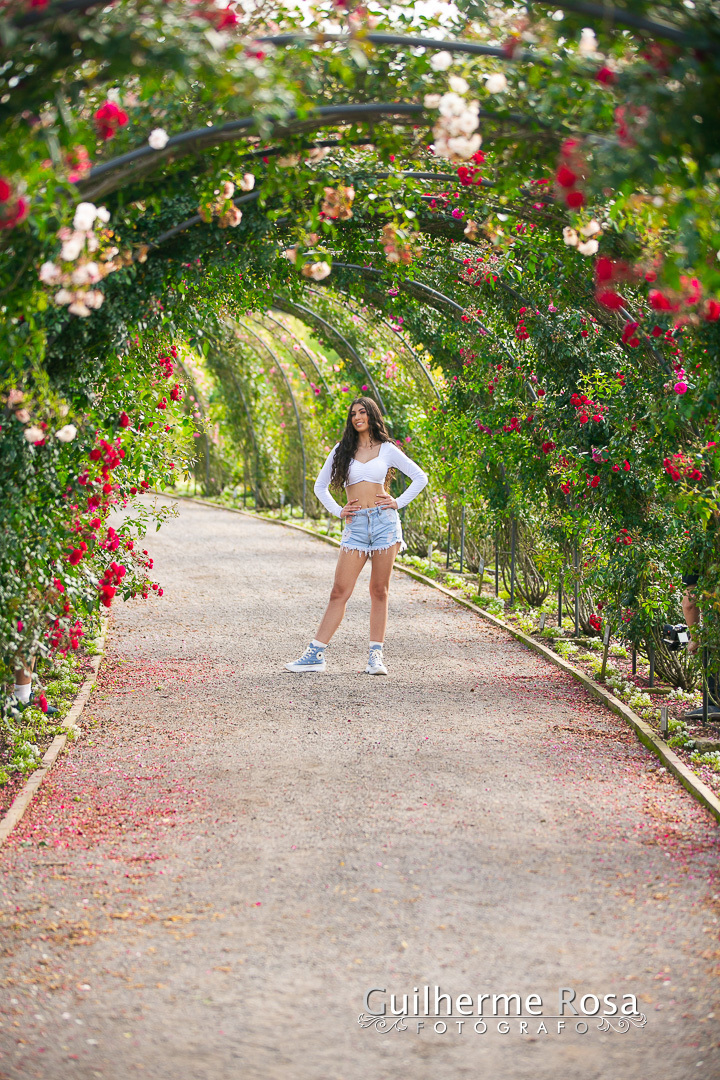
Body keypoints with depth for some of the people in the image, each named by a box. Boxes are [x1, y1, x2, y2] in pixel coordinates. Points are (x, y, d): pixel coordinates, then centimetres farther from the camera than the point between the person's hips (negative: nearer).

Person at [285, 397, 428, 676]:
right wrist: (337, 511, 6)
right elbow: (320, 486, 19)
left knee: (379, 591, 0)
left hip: (384, 520, -1)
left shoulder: (387, 450, 8)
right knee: (339, 592, -5)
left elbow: (420, 478, 13)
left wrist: (398, 503, 3)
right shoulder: (342, 451, 11)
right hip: (356, 525, 1)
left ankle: (376, 656, 4)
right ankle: (315, 654, -5)